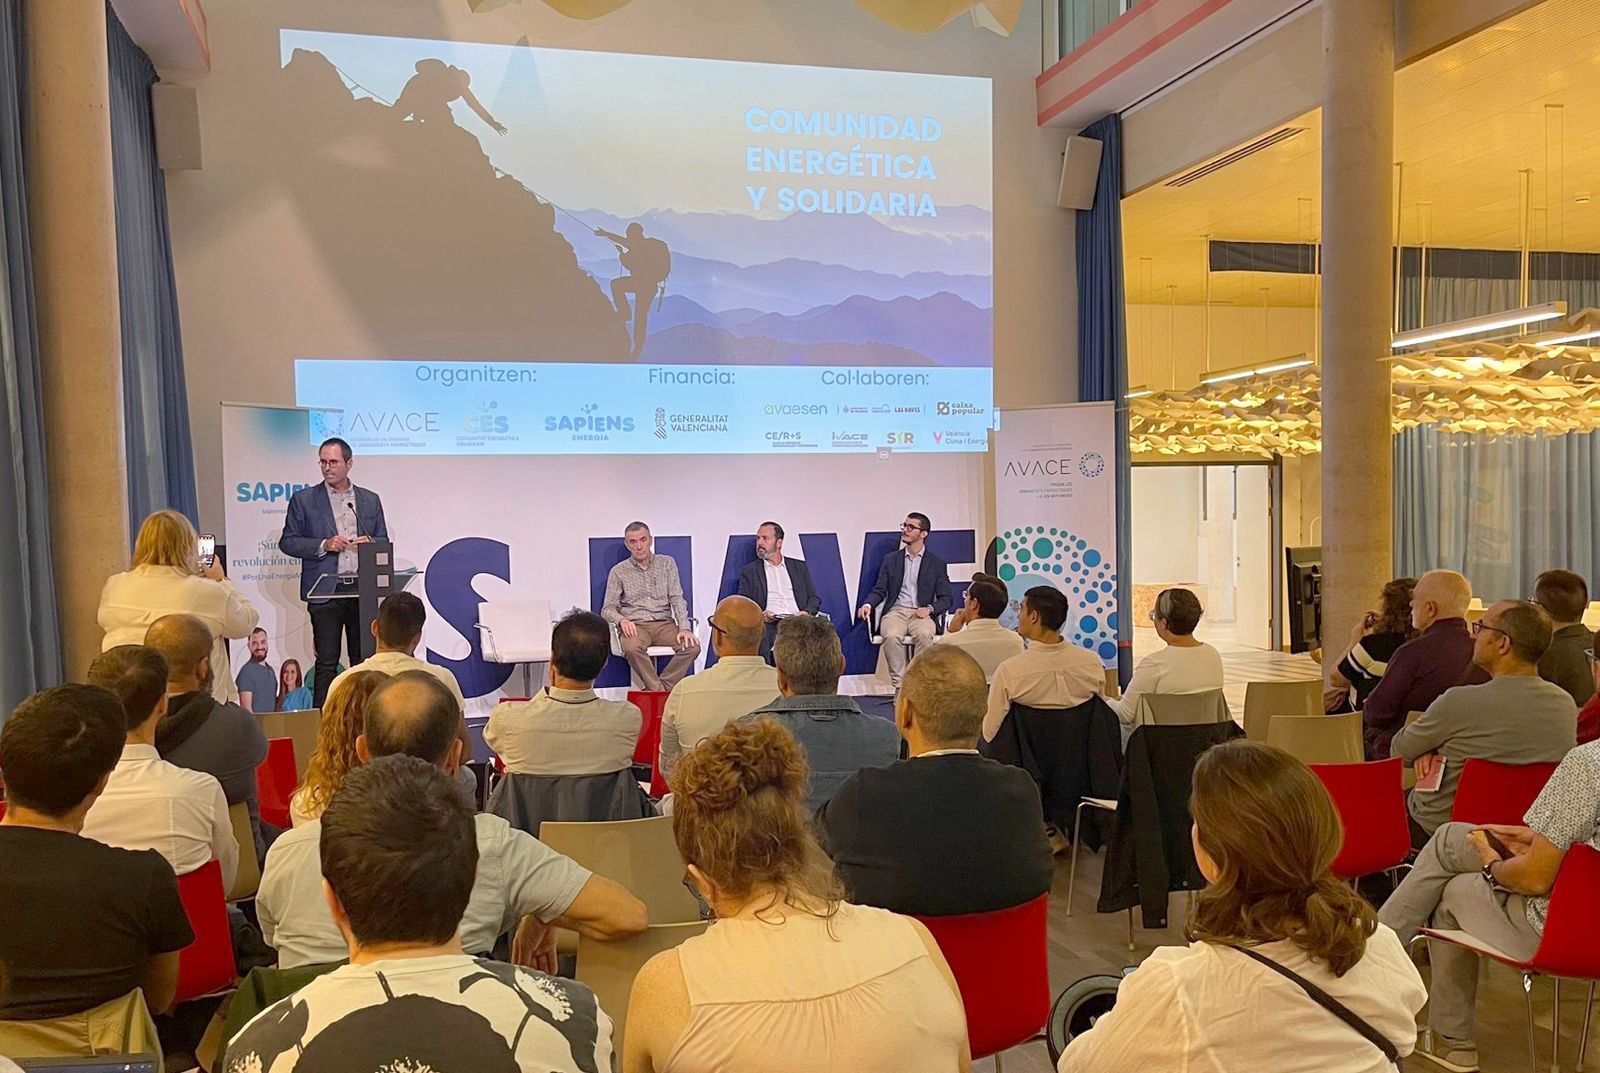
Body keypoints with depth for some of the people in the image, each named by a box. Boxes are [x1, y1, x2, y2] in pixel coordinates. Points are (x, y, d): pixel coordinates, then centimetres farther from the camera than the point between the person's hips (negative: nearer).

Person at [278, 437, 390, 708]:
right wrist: (323, 545, -11)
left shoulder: (370, 500, 12)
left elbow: (383, 542, 17)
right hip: (325, 592, -3)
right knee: (327, 662, -2)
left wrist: (369, 543, -6)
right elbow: (287, 542, 3)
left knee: (362, 660, 7)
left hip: (363, 591, 3)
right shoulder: (303, 500, 5)